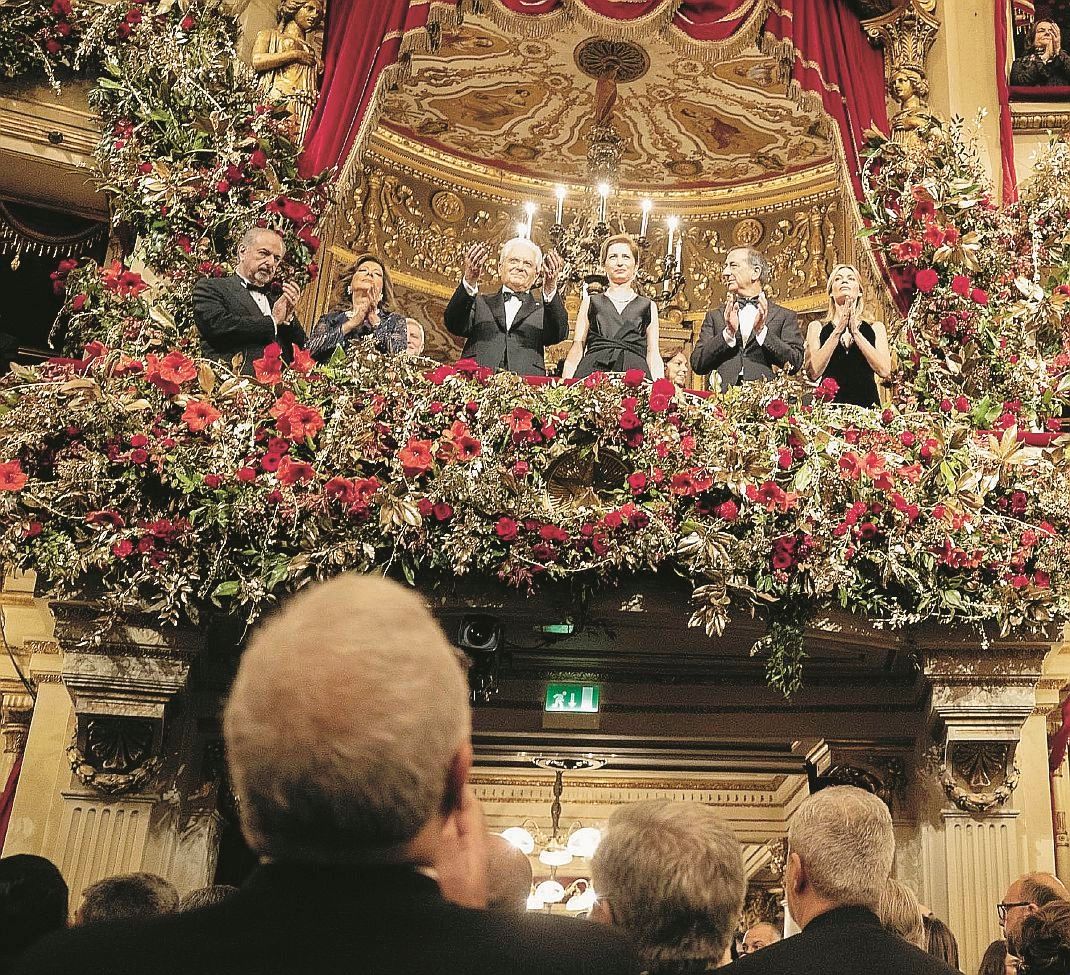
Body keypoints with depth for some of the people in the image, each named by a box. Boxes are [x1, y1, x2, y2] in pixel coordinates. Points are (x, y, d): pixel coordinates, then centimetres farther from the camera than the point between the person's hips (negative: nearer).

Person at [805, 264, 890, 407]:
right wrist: (838, 331, -5)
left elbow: (885, 371, -2)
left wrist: (855, 332, -3)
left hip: (866, 403, 0)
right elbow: (813, 373, -4)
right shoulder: (817, 327, 11)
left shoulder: (875, 328, 13)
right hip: (829, 403, 0)